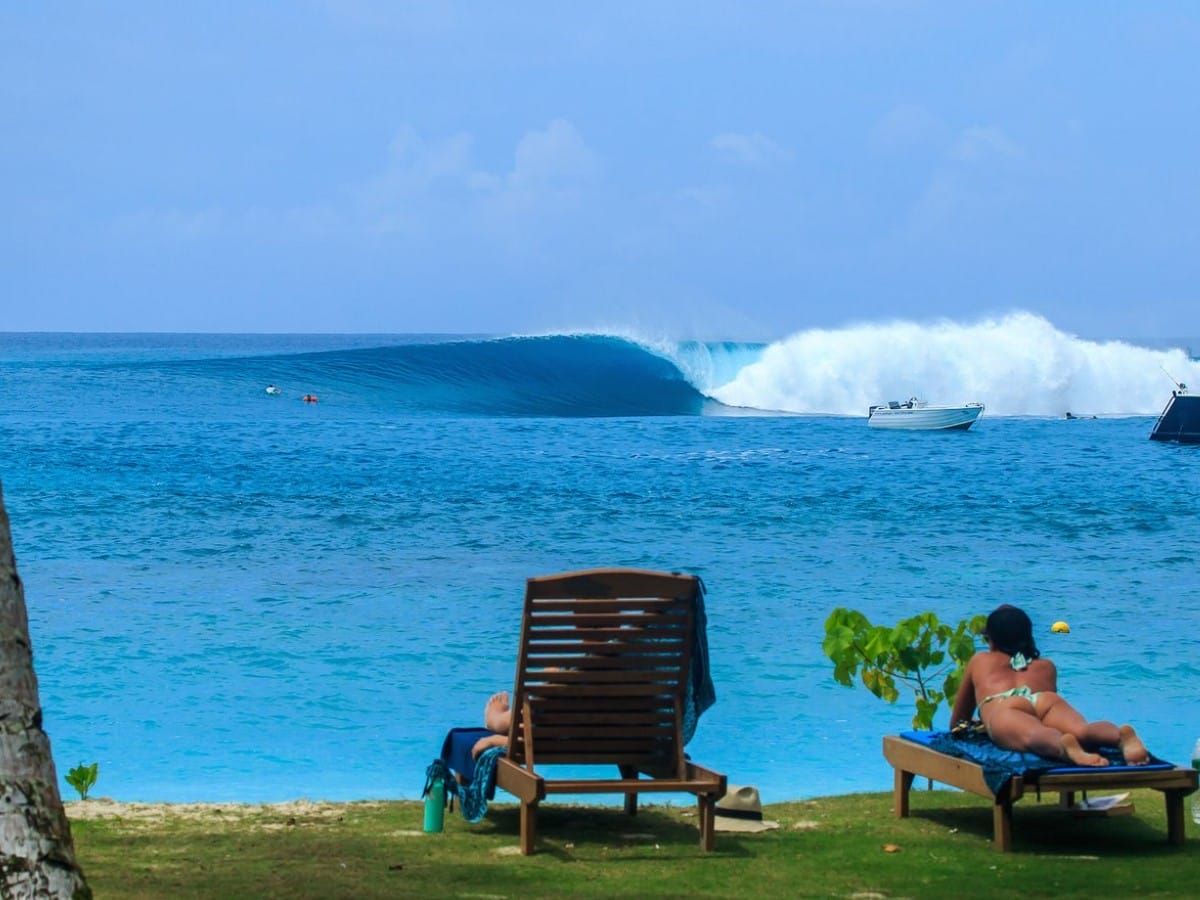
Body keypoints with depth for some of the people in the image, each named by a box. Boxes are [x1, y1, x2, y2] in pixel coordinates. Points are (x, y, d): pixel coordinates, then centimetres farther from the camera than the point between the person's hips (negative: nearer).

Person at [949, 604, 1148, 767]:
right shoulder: (1046, 665, 43)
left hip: (1002, 708, -2)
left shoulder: (979, 661, 40)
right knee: (1082, 731, -30)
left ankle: (1065, 747, -72)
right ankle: (1123, 736, -64)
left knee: (1033, 736, -36)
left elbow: (957, 721, 49)